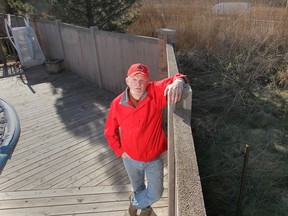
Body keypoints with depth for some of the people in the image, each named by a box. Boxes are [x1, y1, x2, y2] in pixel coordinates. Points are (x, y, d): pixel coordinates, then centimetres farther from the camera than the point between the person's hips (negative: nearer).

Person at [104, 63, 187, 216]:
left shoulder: (155, 93, -23)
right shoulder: (117, 104, -17)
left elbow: (178, 78, -34)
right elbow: (110, 132, -3)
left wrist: (178, 82, -57)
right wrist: (120, 151, -5)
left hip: (154, 158, -1)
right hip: (131, 159, 1)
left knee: (155, 194, 17)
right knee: (138, 188, 29)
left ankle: (135, 201, 51)